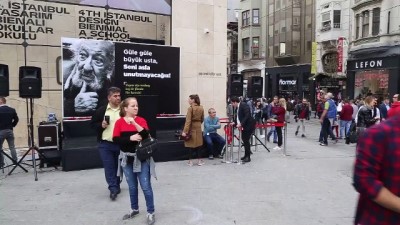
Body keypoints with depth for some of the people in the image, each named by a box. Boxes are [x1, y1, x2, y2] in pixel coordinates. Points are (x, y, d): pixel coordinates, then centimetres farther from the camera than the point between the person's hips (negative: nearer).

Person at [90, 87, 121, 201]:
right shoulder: (101, 110, 1)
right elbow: (93, 123, 9)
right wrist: (101, 125, -11)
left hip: (121, 144, 1)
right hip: (105, 144, -1)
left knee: (118, 166, 13)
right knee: (109, 167, -2)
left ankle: (116, 186, 31)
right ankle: (113, 189, 4)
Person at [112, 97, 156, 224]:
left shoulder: (141, 120, -4)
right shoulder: (119, 122, -2)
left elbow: (146, 135, -18)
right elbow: (116, 139, -9)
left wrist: (134, 123, -24)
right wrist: (130, 138, -20)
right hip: (127, 159, 2)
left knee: (146, 187, -1)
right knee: (132, 187, 15)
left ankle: (150, 213, 14)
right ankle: (134, 209, 35)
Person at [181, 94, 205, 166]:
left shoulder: (190, 108, -13)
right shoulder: (201, 108, 3)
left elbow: (188, 121, -18)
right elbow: (202, 119, 10)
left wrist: (185, 131, -19)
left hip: (191, 128, -4)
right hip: (198, 128, 4)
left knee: (190, 144, 5)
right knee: (198, 144, 11)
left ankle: (190, 161, 10)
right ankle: (199, 161, 15)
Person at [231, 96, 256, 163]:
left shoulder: (244, 105, -18)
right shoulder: (236, 108, 8)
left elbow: (247, 116, -26)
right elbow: (237, 117, 13)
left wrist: (241, 124, -29)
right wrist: (234, 122, -4)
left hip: (249, 125, -9)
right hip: (244, 126, 9)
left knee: (246, 140, -7)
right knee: (244, 139, 13)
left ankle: (248, 157, 2)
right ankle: (246, 155, 28)